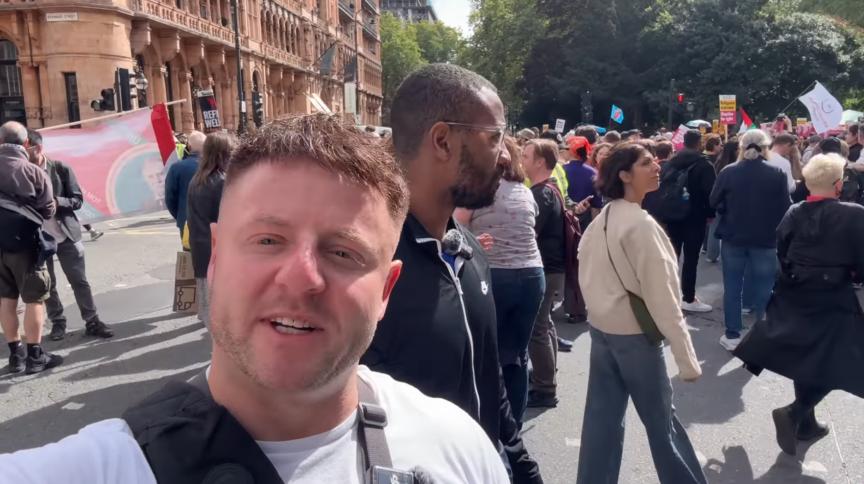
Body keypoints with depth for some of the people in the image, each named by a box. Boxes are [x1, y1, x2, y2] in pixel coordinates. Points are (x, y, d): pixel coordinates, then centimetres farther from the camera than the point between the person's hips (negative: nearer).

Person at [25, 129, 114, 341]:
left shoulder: (61, 169, -6)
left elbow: (78, 200, -5)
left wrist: (56, 201, -22)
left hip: (66, 235, -1)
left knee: (79, 280, 3)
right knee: (47, 284, 11)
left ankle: (92, 321, 11)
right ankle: (57, 322, 24)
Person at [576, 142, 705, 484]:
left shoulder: (601, 219, 6)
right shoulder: (641, 224, -19)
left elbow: (585, 268, 13)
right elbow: (662, 295, -20)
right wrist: (686, 357, -15)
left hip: (600, 328, 7)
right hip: (635, 334, -7)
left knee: (602, 416, 13)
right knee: (661, 419, 9)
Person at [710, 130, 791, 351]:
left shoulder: (728, 171, -7)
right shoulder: (777, 173, -8)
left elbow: (715, 203, -1)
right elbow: (786, 207, -5)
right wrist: (771, 221, 14)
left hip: (733, 236, 1)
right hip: (766, 238, 0)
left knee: (732, 287, 9)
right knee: (763, 287, 10)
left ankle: (732, 335, 13)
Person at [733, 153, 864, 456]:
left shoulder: (793, 214, -3)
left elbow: (781, 254, 3)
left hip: (794, 296, 5)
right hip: (833, 300, -5)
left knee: (802, 358, 17)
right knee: (831, 366, 7)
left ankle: (806, 423, 29)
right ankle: (793, 413, -7)